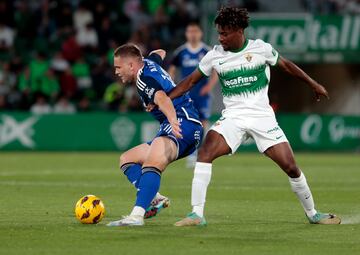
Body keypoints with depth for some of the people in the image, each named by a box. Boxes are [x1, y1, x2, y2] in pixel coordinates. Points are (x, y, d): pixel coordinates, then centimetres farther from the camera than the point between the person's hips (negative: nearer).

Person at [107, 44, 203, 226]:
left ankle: (137, 215, -57)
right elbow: (159, 53, 46)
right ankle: (154, 199, -12)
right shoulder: (149, 63, 20)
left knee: (154, 160, -37)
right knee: (126, 159, 15)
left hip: (184, 122, -12)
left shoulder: (144, 78, -9)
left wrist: (173, 120, -49)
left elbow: (162, 98, -30)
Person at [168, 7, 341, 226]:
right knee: (205, 152, -25)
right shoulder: (215, 55, 1)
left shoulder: (260, 48, -3)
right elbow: (191, 81, 8)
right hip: (233, 118, 1)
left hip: (262, 117, -1)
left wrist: (314, 84, 18)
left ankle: (312, 214, 18)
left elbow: (286, 65, 12)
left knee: (291, 167, -5)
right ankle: (197, 214, -23)